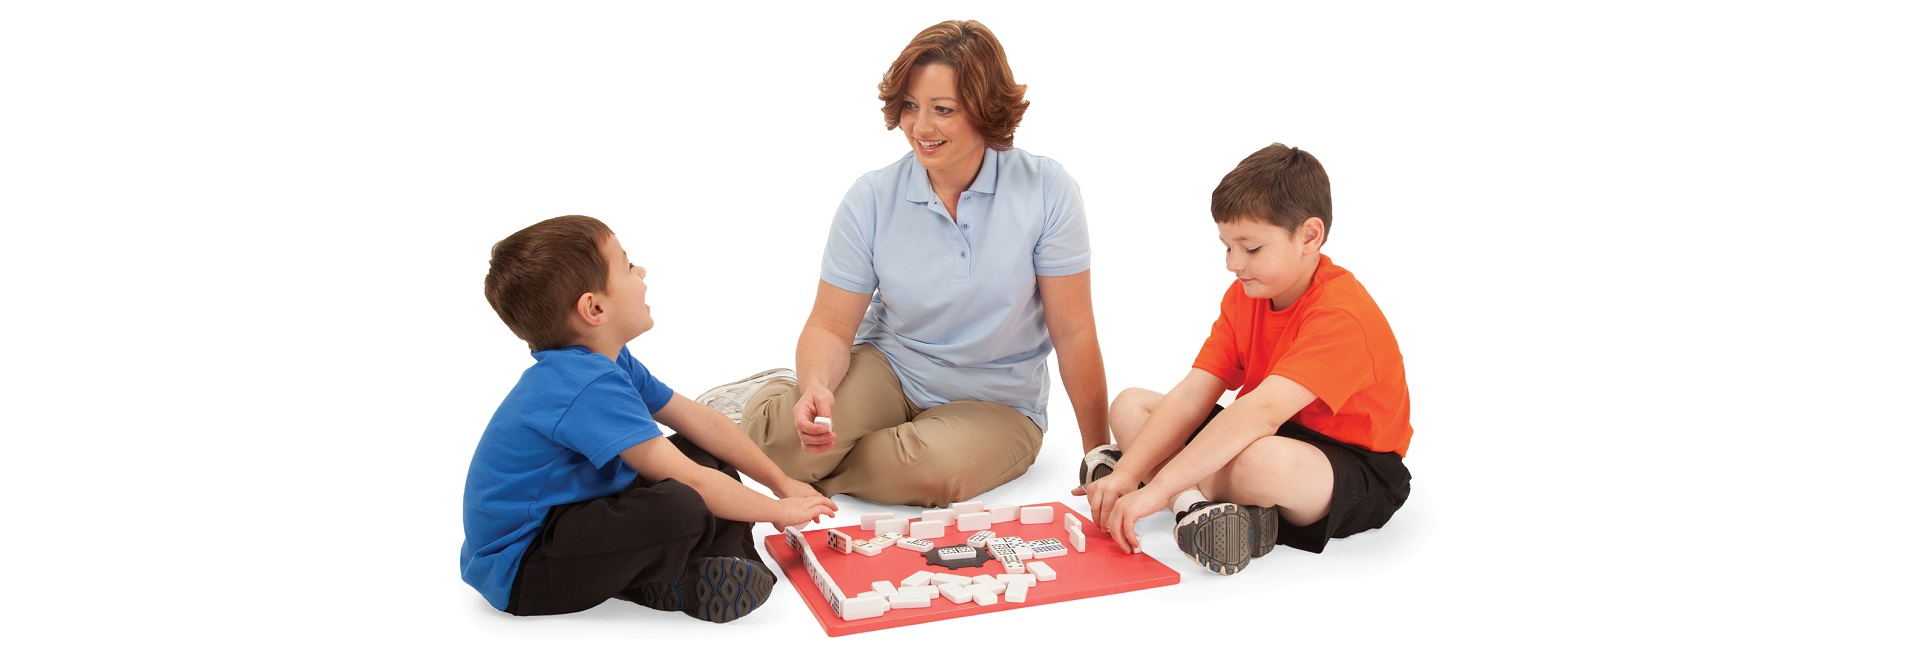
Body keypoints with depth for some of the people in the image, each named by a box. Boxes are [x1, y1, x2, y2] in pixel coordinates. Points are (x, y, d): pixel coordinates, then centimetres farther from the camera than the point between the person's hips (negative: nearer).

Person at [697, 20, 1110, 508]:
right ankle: (767, 397, 8)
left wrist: (1098, 455, -8)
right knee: (783, 430, -31)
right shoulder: (872, 198, -8)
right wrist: (816, 387, -31)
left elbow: (1074, 333, -11)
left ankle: (809, 470, -5)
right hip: (888, 371, 1)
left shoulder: (1046, 191, -14)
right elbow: (831, 326, -8)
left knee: (930, 470, -36)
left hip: (995, 405, -1)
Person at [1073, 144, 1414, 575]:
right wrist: (1127, 474, -21)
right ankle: (1192, 505, -23)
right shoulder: (1244, 297, 2)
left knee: (1263, 459, -43)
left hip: (1356, 471, -9)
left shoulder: (1342, 314, -26)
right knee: (1130, 405, 1)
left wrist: (1157, 488, -42)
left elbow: (1260, 412, -37)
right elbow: (1191, 397, -6)